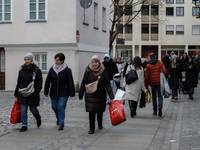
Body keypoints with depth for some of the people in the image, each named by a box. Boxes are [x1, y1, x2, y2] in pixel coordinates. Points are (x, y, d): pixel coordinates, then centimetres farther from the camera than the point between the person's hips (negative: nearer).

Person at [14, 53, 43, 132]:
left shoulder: (37, 70, -4)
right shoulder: (21, 70, 8)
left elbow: (39, 82, -4)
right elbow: (19, 83, 13)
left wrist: (36, 91, -14)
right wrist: (16, 93, 12)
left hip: (33, 94, -3)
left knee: (33, 109, 6)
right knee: (23, 110, 0)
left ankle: (38, 119, 36)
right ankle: (24, 126, 7)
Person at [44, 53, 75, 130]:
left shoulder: (67, 70, -9)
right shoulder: (52, 69, 1)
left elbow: (70, 82, -7)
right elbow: (48, 81, 5)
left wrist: (72, 93, -9)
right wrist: (46, 92, 5)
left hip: (63, 93, -4)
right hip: (53, 93, 4)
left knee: (61, 107, -9)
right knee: (54, 107, 13)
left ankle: (61, 124, 1)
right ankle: (59, 118, 43)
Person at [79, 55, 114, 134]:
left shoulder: (103, 72, -5)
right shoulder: (88, 71, -6)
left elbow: (107, 85, -4)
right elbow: (83, 83, 1)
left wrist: (111, 97, -8)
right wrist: (80, 94, 4)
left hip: (100, 95, 1)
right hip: (90, 95, -1)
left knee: (100, 111, 15)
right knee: (91, 112, -5)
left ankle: (100, 124, 42)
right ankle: (91, 128, 6)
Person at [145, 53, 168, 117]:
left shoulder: (148, 65, 0)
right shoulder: (160, 63, 0)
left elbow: (146, 76, -2)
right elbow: (165, 71, -8)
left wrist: (146, 85, 4)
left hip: (152, 82, 0)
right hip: (159, 81, 0)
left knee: (154, 96, 13)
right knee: (159, 95, 5)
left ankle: (155, 111, 15)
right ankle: (160, 106, -24)